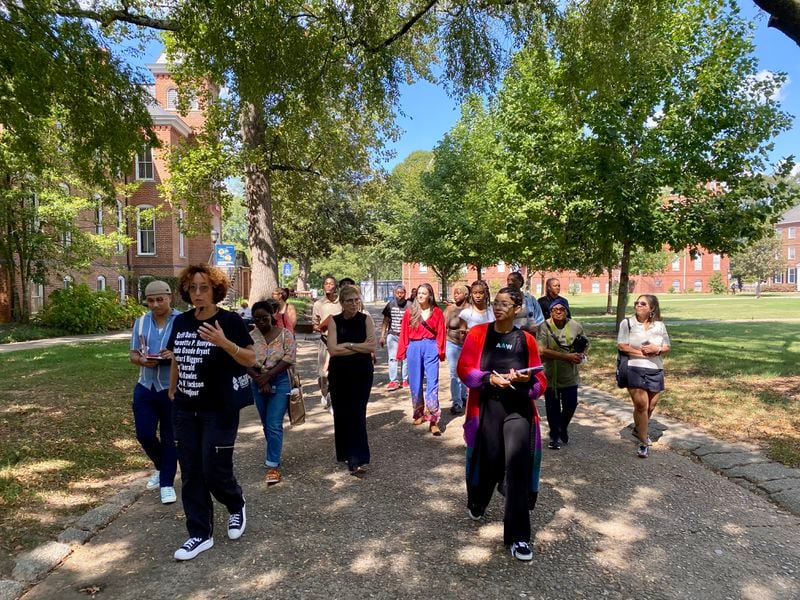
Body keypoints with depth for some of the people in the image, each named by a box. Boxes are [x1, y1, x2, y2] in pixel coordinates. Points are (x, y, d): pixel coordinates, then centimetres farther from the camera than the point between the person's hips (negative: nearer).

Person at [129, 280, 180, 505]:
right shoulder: (141, 322, 6)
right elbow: (132, 354, 9)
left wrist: (175, 355, -28)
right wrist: (141, 360, -14)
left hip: (173, 388, -4)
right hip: (145, 387, 4)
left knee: (170, 437, 6)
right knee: (144, 434, 7)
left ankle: (167, 483, 21)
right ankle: (161, 467, 36)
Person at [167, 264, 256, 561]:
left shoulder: (230, 320, -11)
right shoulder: (181, 321, 6)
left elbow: (251, 359, -10)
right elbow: (176, 361, 16)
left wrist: (225, 343, -25)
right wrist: (172, 394, 18)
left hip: (220, 410, -5)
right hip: (185, 410, 5)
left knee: (215, 470, 0)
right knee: (190, 473, 9)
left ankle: (237, 506, 32)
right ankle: (200, 534, 24)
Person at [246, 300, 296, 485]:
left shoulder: (285, 334, -6)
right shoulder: (250, 337, 0)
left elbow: (289, 358, -13)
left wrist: (268, 375, -16)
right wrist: (259, 379, -15)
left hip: (280, 382, -3)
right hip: (258, 384, 4)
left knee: (274, 425, -8)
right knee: (267, 425, 15)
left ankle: (273, 465, -1)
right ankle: (273, 455, 34)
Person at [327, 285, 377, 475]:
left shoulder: (366, 319, -3)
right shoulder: (334, 321, -3)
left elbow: (372, 347, -12)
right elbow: (333, 349, -14)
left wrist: (347, 345, -13)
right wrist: (360, 347, -13)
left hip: (362, 374, -1)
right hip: (339, 374, 2)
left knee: (357, 415, -6)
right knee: (341, 414, 10)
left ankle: (358, 460, -4)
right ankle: (345, 453, 28)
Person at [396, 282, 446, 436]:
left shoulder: (437, 312, 2)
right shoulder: (410, 312, 4)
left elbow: (441, 333, 3)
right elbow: (404, 333, 5)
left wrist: (440, 351, -3)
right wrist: (402, 351, 3)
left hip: (431, 348, -2)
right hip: (414, 348, 2)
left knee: (432, 382, -6)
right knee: (415, 382, 10)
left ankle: (433, 420, -5)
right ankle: (419, 413, 27)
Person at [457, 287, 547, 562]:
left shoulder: (526, 340, 3)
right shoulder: (478, 333, 1)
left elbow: (540, 382, 4)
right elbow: (464, 369, -3)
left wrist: (525, 380, -17)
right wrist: (489, 378, -19)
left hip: (519, 408, 0)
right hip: (487, 407, 0)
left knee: (518, 466, -7)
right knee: (488, 462, 10)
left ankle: (517, 536, 6)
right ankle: (476, 504, 44)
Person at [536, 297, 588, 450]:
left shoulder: (576, 326, -3)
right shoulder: (544, 327, -15)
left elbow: (584, 345, 15)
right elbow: (542, 351, -23)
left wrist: (581, 355, -8)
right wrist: (567, 356, -23)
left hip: (570, 376, 3)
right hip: (550, 376, -3)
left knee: (570, 405, 11)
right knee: (553, 408, 9)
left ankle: (563, 428, 42)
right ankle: (555, 436, 31)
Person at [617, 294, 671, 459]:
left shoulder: (660, 325, 7)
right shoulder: (627, 323, -3)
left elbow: (667, 347, 9)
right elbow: (622, 346, -9)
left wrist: (656, 349, -12)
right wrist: (643, 352, -15)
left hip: (655, 371, 4)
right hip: (635, 369, -4)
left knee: (651, 405, 12)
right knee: (641, 405, -8)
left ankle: (639, 430, 40)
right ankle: (644, 442, 6)